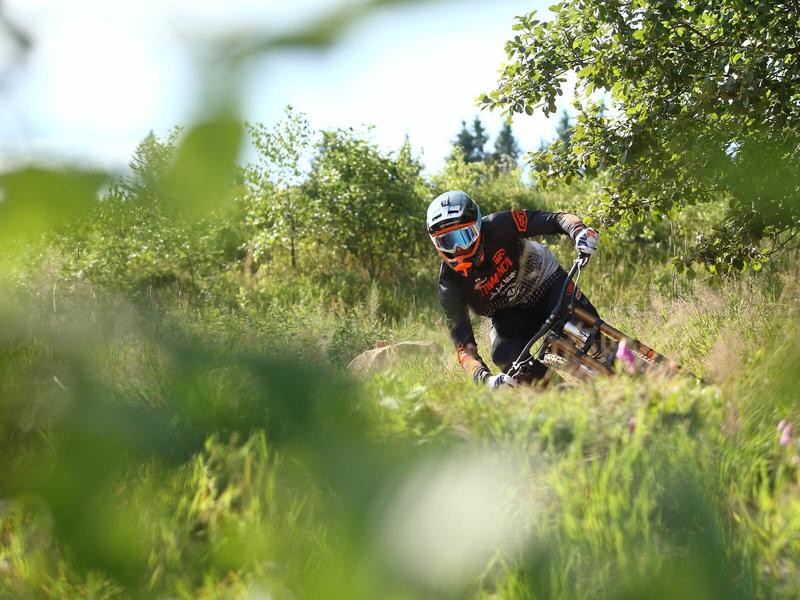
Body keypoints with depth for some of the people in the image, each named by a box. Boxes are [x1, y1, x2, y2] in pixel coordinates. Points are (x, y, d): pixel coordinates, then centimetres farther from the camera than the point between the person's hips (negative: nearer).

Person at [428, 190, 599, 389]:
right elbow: (464, 345, -30)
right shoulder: (450, 284, -26)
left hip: (547, 284, 0)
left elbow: (554, 219, -29)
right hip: (510, 315, 1)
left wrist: (579, 231, -52)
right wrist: (485, 378, -49)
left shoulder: (498, 227, -28)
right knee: (505, 357, -29)